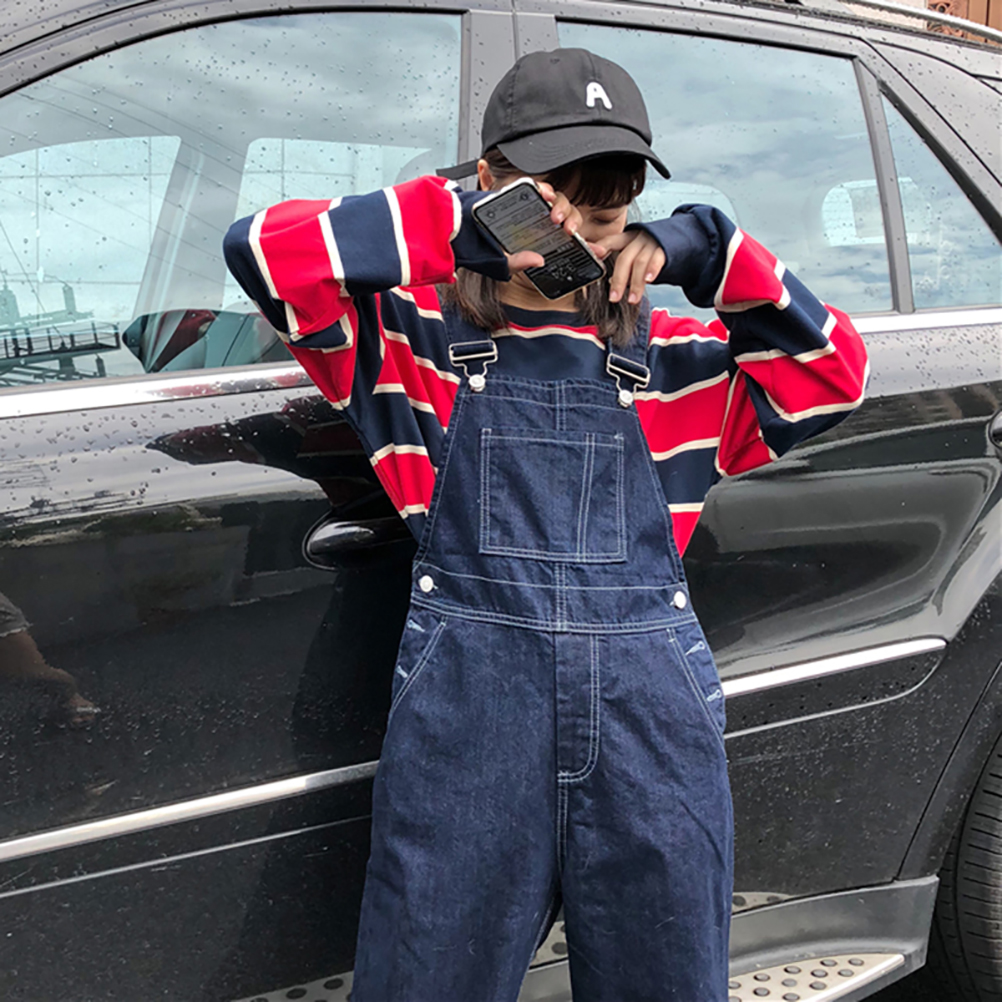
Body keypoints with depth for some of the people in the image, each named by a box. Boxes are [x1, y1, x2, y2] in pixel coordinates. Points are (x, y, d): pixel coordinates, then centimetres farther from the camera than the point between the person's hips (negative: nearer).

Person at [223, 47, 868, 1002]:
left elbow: (833, 374, 12)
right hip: (466, 714, -2)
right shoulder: (419, 334, 6)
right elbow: (260, 249, -4)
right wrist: (464, 219, -6)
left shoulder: (674, 361, 15)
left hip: (656, 709, 3)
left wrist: (701, 250, 5)